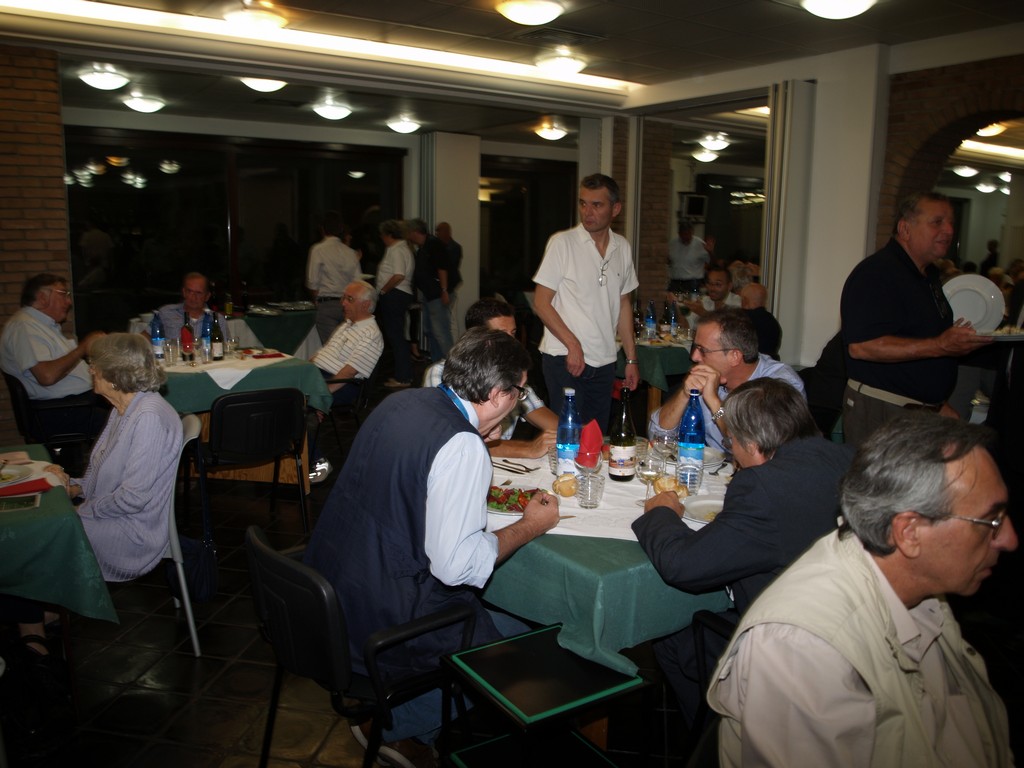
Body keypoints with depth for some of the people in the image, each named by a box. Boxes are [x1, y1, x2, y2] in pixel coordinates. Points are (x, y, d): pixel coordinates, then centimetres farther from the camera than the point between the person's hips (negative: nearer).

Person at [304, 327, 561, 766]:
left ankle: (388, 715, 24)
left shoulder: (401, 401, 2)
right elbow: (455, 565, -25)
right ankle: (400, 728, 12)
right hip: (376, 623, -9)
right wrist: (530, 526, -10)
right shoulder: (462, 446, -24)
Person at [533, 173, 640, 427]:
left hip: (604, 361, 5)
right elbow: (541, 302, -8)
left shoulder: (623, 248, 8)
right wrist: (573, 344, -16)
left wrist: (631, 359, 12)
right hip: (564, 358, -5)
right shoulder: (562, 242, -7)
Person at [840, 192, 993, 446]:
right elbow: (861, 346, -27)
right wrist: (939, 346, -26)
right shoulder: (875, 273, -15)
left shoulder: (930, 275, 17)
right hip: (880, 412, -9)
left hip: (925, 410, 9)